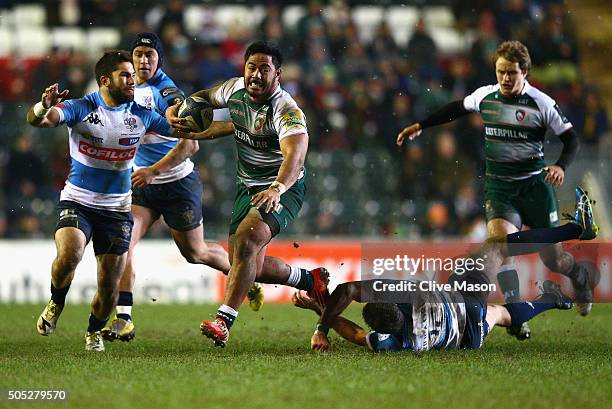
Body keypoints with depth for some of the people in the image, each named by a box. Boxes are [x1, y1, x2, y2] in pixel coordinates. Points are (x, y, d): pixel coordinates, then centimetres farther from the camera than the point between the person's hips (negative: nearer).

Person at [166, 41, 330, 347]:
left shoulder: (287, 111, -25)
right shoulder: (235, 89, -4)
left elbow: (295, 155, -42)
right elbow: (207, 97, 19)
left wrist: (276, 189, -60)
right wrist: (177, 109, -3)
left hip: (283, 188, -8)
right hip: (247, 188, 8)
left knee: (246, 239, -30)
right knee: (252, 266, 6)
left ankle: (223, 321, -31)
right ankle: (310, 280, 33)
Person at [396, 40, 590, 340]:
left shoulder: (542, 103, -10)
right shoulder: (485, 96, 1)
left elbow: (570, 138, -3)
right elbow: (458, 109, 21)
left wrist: (561, 166, -21)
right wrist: (421, 125, 21)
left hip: (534, 186, -2)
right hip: (498, 186, 2)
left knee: (552, 259, 3)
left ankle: (578, 276, 42)